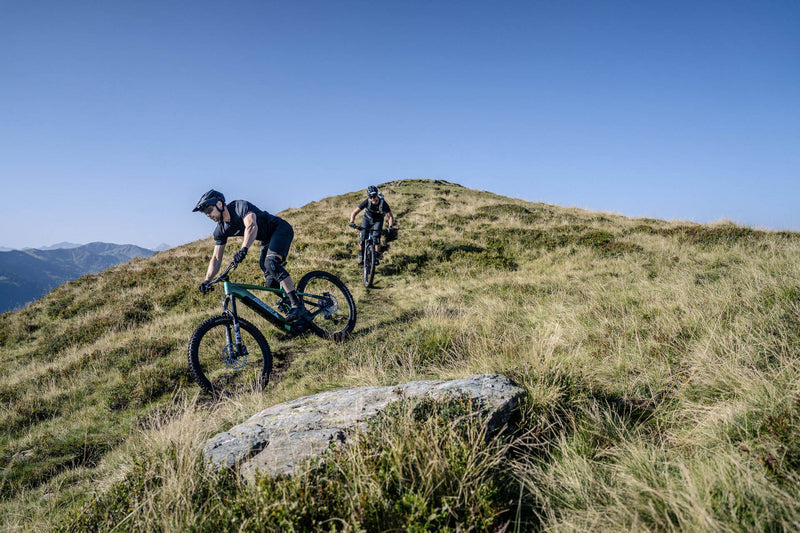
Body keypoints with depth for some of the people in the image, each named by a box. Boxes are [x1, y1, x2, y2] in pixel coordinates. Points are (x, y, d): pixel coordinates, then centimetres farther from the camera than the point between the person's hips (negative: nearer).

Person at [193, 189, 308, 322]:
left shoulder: (240, 206, -26)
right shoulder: (221, 230, -3)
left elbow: (252, 226, -44)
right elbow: (216, 258, -1)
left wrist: (243, 249, -59)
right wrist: (206, 280, -14)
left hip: (281, 229, -8)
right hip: (267, 240, 8)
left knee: (271, 263, -31)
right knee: (272, 283, -2)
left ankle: (298, 306, -36)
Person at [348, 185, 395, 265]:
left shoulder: (383, 203, -30)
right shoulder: (367, 202, -29)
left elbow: (391, 217, -23)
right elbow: (354, 212, -25)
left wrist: (390, 227, -38)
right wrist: (352, 222, -41)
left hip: (378, 220, -1)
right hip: (367, 219, 1)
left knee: (376, 237, -22)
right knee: (362, 237, -11)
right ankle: (361, 255, 13)